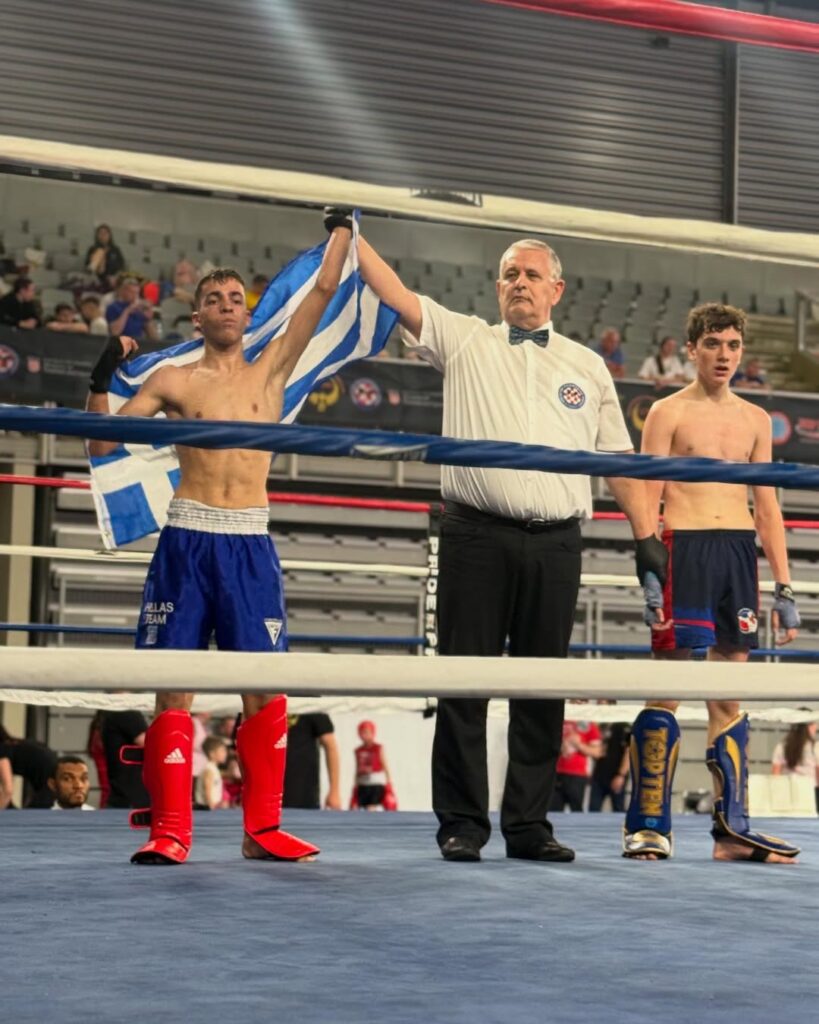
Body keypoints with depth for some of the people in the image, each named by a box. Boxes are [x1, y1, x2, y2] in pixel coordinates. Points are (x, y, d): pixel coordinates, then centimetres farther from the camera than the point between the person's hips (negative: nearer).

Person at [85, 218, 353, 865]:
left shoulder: (272, 370, 12)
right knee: (174, 684, -3)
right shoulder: (174, 381, 8)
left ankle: (263, 828, 5)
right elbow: (103, 445, 4)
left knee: (265, 688, -2)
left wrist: (343, 225, 15)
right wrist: (102, 378, -7)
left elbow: (325, 288, 11)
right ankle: (170, 830, 1)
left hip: (251, 544, 1)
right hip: (188, 540, -1)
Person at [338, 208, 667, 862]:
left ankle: (529, 824, 12)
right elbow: (397, 296, 1)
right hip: (477, 537, -2)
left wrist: (646, 536, 8)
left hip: (556, 544, 2)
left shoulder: (588, 366, 15)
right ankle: (462, 824, 6)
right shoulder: (464, 340, 10)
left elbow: (620, 458, 14)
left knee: (542, 688, 5)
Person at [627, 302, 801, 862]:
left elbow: (768, 508, 16)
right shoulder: (668, 413, 2)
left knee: (729, 694, 7)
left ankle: (733, 827, 9)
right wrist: (649, 575, -14)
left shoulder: (756, 420, 15)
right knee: (668, 687, -6)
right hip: (685, 545, -5)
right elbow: (648, 501, -3)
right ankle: (649, 826, -2)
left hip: (741, 549, 5)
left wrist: (785, 589, 10)